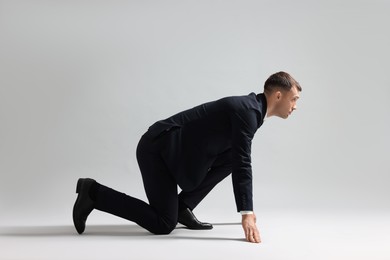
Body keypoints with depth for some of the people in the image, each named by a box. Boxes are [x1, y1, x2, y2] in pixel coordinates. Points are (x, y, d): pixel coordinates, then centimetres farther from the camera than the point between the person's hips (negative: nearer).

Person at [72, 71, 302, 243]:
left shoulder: (249, 107, 14)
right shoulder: (247, 111, -15)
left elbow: (239, 161, 23)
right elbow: (242, 164, -22)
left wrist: (248, 209, 26)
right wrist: (247, 214, -23)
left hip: (171, 148, 10)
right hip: (157, 149, -10)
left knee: (231, 157, 7)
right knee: (163, 224, -8)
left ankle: (183, 206, 11)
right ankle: (93, 193, -1)